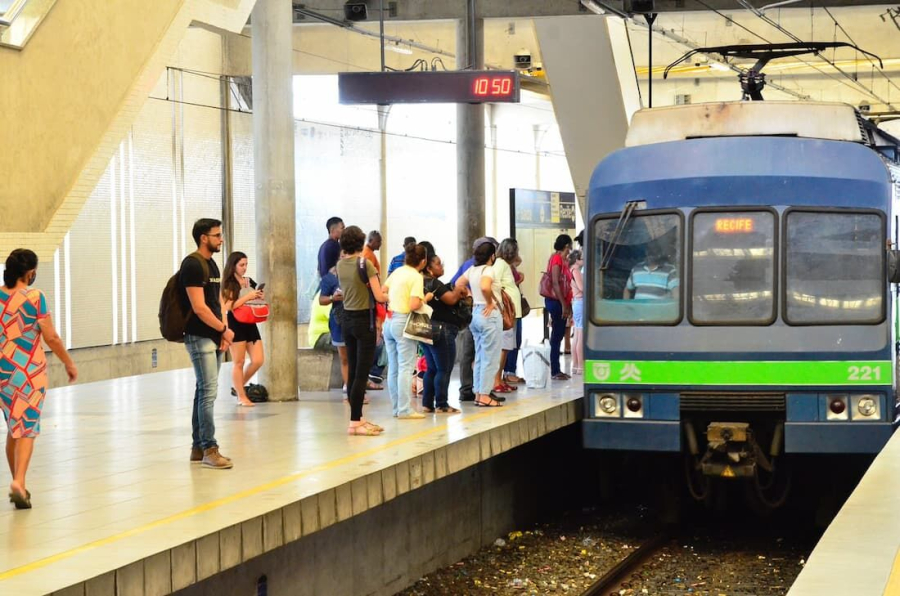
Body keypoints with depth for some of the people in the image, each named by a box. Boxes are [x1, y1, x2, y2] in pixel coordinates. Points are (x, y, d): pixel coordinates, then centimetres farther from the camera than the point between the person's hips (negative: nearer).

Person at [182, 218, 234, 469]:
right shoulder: (192, 265, -13)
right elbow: (199, 307, -18)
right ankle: (209, 449, -9)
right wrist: (224, 329, -10)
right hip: (199, 338, -9)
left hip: (213, 337, 9)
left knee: (204, 391, 10)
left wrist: (222, 333, 5)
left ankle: (198, 447, 15)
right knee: (208, 391, -11)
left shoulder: (211, 264, 15)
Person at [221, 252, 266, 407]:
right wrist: (248, 296, -18)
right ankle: (241, 397, 5)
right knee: (239, 362, -1)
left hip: (251, 324, 6)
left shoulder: (250, 282, 12)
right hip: (236, 325, -6)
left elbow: (260, 300, 25)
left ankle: (237, 386, 20)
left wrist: (261, 297, 3)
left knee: (258, 360, 1)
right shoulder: (228, 284, -6)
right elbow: (229, 306, -18)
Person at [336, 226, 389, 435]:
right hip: (364, 320, -7)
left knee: (352, 371, 12)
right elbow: (379, 297, -14)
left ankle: (358, 419, 18)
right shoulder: (365, 264, -16)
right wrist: (389, 297, 5)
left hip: (347, 320, 7)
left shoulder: (340, 265, 3)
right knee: (361, 373, -5)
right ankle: (355, 423, -6)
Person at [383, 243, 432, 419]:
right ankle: (405, 409, -7)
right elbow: (414, 305, -20)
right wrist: (426, 299, -3)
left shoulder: (397, 272, 10)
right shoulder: (416, 277, -11)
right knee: (406, 368, -5)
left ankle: (397, 407, 17)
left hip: (389, 321, 8)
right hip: (403, 323, -8)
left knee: (393, 368, 12)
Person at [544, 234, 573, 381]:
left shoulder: (562, 259, 15)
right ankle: (554, 372, -3)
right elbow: (555, 283, -20)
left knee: (558, 335, 11)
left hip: (561, 302, 9)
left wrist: (567, 304, 14)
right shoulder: (557, 259, -14)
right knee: (557, 335, -6)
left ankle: (556, 370, 16)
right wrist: (564, 304, -21)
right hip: (556, 301, -9)